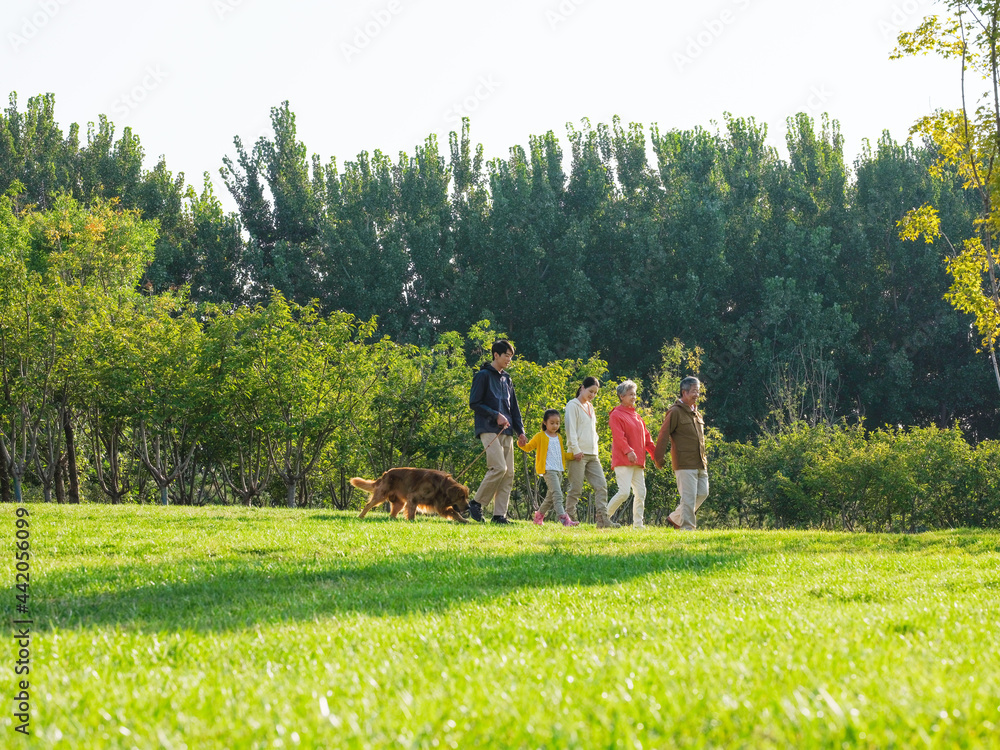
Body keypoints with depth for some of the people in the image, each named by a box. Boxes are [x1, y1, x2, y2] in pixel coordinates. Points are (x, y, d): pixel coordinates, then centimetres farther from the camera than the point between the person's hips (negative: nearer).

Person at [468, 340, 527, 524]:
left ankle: (500, 514, -1)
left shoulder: (507, 379, 20)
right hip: (489, 430, -8)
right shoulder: (483, 376, -2)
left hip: (506, 432, 8)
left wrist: (520, 431, 14)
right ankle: (476, 503, -6)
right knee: (499, 468, -20)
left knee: (508, 474, 0)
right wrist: (496, 415, -13)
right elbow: (474, 403, -7)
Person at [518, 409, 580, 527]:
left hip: (559, 470, 8)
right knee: (557, 494, -20)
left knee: (551, 496, 13)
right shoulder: (540, 436, 1)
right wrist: (522, 444, -19)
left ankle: (539, 516, 29)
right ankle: (563, 518, -29)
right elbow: (528, 447, 3)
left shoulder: (559, 438, 20)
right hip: (548, 470, -8)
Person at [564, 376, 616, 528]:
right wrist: (575, 450, -16)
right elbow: (571, 429, -9)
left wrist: (595, 451, 14)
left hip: (592, 455, 8)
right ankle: (569, 518, -2)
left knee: (601, 486, -3)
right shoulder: (573, 405, -2)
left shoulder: (590, 407, 21)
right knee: (576, 489, -7)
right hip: (579, 454, -8)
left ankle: (602, 519, -6)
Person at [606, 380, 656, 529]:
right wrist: (628, 451, -29)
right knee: (624, 492, -17)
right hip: (623, 461, -8)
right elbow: (618, 436, -16)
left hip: (638, 461, 8)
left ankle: (638, 524, 9)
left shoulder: (636, 416, 20)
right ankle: (605, 516, -3)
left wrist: (655, 453, 13)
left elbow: (646, 437, 22)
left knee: (641, 493, 4)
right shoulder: (616, 415, -4)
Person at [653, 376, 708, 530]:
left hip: (700, 463, 8)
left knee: (702, 493, 8)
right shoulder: (675, 412, -8)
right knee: (689, 497, -9)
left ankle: (675, 518, 19)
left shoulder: (696, 412, 18)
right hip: (685, 464, -8)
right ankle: (687, 528, -3)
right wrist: (658, 458, -11)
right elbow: (663, 435, -10)